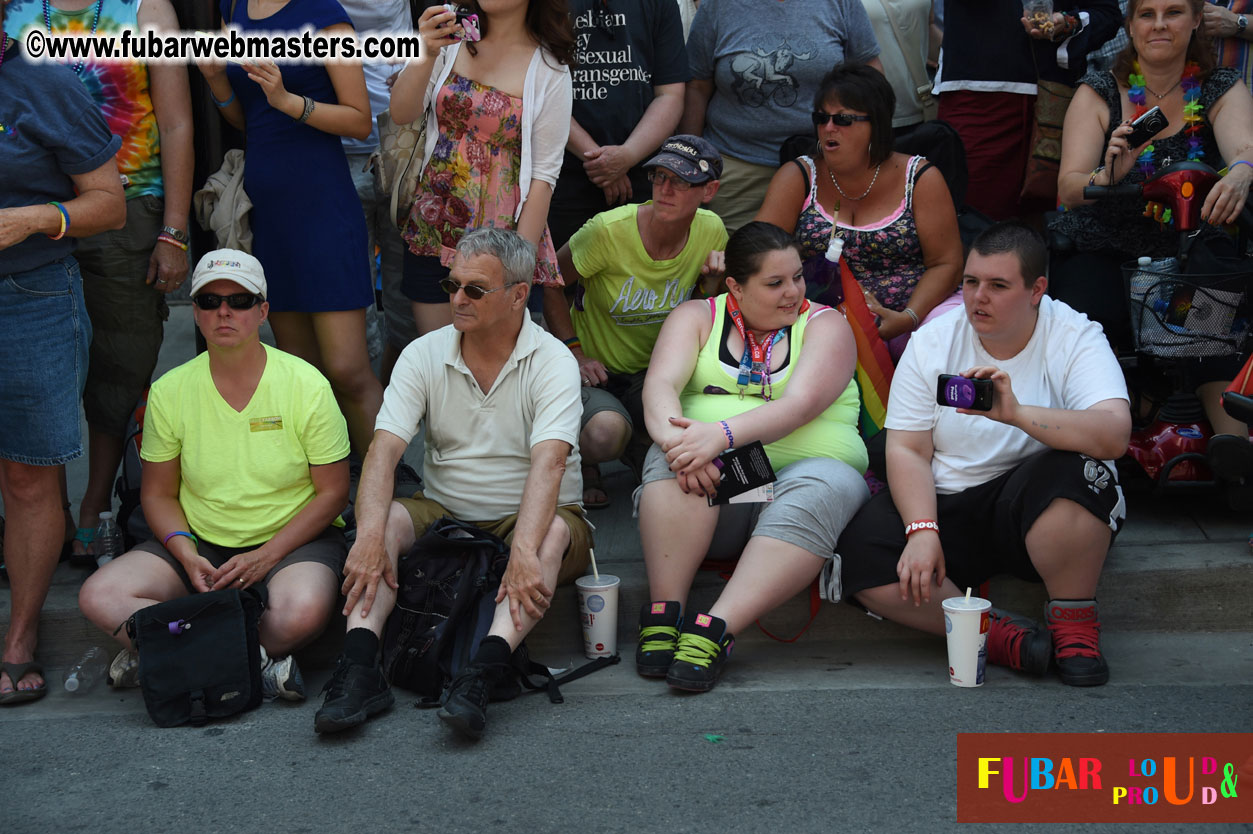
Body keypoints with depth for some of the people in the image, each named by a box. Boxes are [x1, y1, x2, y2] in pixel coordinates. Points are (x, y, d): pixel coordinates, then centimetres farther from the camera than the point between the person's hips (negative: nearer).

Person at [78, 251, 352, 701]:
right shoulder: (169, 392, -1)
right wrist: (187, 555, -13)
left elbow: (332, 493, -5)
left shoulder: (306, 385, -8)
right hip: (200, 542, 3)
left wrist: (265, 557, -16)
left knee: (302, 612, -37)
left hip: (292, 539, -3)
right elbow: (158, 494, 7)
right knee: (99, 597, -22)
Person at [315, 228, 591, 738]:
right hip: (445, 516, 3)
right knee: (387, 517, -25)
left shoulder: (552, 362, -11)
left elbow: (548, 462, -27)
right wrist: (369, 537, -33)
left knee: (553, 531, -34)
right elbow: (384, 448, -14)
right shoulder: (424, 356, -1)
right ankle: (359, 669, -37)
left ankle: (480, 675, -49)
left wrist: (523, 552, -43)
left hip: (526, 522, -3)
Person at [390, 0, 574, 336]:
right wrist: (426, 55, -22)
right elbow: (401, 113, -5)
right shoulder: (451, 38, 5)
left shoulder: (549, 68, -5)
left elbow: (544, 173, -7)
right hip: (432, 230, 3)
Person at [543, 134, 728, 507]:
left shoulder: (711, 232, -7)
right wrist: (573, 352, -12)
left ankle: (643, 448, 11)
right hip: (592, 370, -3)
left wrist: (714, 283, -16)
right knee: (606, 433, -37)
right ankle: (582, 461, 5)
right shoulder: (609, 230, -21)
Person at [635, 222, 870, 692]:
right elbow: (660, 384, -4)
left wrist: (723, 434, -27)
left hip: (803, 471, 0)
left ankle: (714, 630, -42)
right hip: (712, 485, 1)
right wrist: (673, 434, -28)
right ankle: (664, 613, -33)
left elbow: (801, 403, -10)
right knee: (677, 458, -31)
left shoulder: (825, 325, 9)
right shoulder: (697, 317, 14)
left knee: (824, 488, -34)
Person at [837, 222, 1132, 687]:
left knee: (1073, 471, -36)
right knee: (859, 552, -23)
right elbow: (907, 449, -2)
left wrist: (1017, 414, -38)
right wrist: (922, 530, -19)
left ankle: (1074, 623, -13)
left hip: (1036, 510, -2)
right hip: (949, 507, 3)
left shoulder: (1074, 338, -6)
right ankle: (999, 635, -20)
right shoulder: (932, 342, 2)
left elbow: (1115, 435, -24)